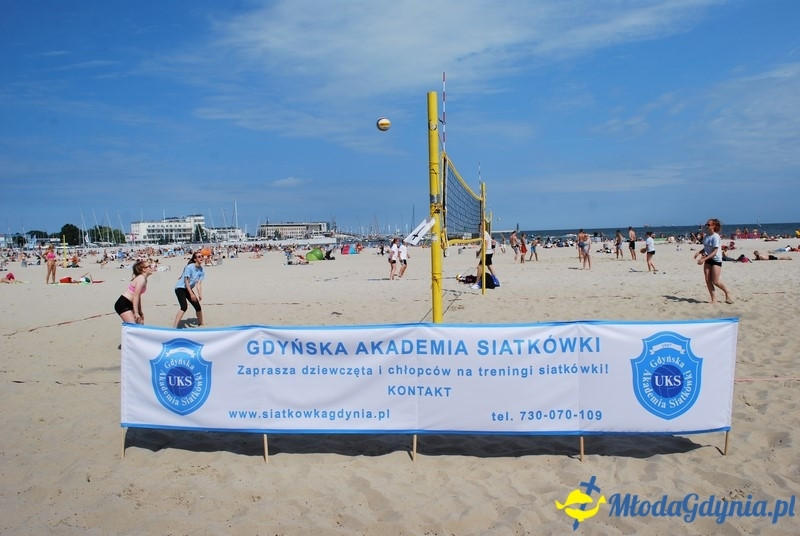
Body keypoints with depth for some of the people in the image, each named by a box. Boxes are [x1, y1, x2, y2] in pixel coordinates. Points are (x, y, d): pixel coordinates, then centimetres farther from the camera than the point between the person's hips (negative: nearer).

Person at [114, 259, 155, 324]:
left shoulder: (144, 279, 10)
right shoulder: (141, 279, -18)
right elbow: (135, 296, -22)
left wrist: (140, 311, 19)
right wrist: (136, 313, -23)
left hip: (129, 305, 10)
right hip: (122, 304, -10)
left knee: (140, 323, 10)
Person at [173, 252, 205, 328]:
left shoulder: (202, 270, -4)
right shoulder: (189, 267, -22)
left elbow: (198, 284, -6)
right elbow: (186, 282, -22)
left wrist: (200, 295, -20)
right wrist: (191, 294, -26)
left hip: (188, 289, 7)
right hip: (180, 288, -7)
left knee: (198, 307, 7)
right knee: (184, 307, -26)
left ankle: (201, 324, 30)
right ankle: (174, 327, -30)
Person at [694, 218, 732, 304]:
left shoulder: (715, 237, -17)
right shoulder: (706, 236, 5)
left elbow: (715, 252, -21)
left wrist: (704, 259, -28)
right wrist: (699, 252, -4)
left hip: (716, 260, -7)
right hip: (708, 259, 7)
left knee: (715, 282, -5)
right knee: (708, 280, 0)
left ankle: (727, 293, 20)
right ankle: (713, 299, 8)